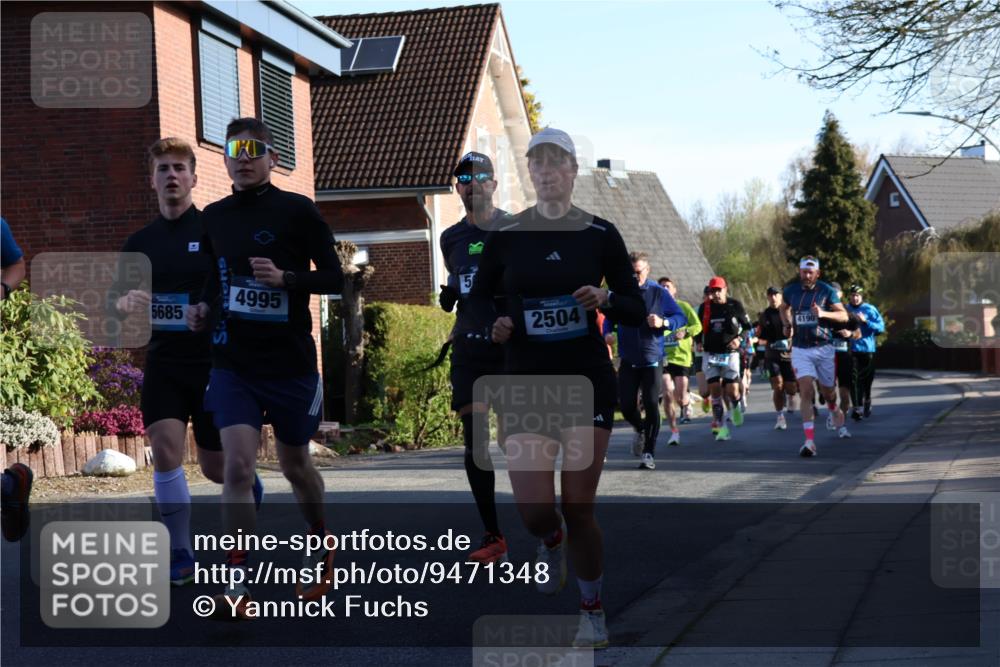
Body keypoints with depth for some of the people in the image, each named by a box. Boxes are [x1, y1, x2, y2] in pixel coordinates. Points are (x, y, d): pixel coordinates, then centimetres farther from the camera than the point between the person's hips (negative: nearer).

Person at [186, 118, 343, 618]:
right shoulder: (213, 217, 7)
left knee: (295, 465, 14)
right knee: (237, 465, -14)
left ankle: (320, 546, 41)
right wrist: (203, 307, 4)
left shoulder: (297, 212, -6)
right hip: (232, 364, 2)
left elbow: (334, 278, -7)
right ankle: (237, 582, -10)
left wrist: (286, 278, -23)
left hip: (290, 363, -2)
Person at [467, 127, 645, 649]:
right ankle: (553, 540, 28)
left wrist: (606, 300, -17)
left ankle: (593, 613, 19)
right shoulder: (504, 237, 0)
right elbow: (478, 297, 13)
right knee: (533, 509, -9)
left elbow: (637, 312, 4)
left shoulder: (600, 235, -1)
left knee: (579, 508, 0)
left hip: (588, 380, -1)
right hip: (526, 380, 1)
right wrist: (495, 323, -8)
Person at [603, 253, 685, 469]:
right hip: (628, 360, 2)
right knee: (626, 406, 0)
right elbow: (609, 319, 14)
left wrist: (663, 322, -18)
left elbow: (681, 317, 1)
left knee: (651, 406, -8)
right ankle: (640, 429, 35)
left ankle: (649, 454, 1)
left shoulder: (659, 293, -1)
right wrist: (607, 334, -7)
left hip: (652, 360, -2)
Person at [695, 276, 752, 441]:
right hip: (711, 354, 2)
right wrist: (699, 342, 3)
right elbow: (700, 328, 18)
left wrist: (739, 338, -9)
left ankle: (735, 407, 28)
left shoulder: (735, 305, -2)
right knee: (715, 390, -5)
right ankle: (721, 427, 2)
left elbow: (747, 326, 7)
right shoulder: (705, 307, 3)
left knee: (732, 391, -8)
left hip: (730, 353, -2)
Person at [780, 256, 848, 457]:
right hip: (800, 350, 0)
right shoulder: (790, 290, 2)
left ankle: (834, 410, 52)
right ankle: (810, 441, -18)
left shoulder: (826, 291, -5)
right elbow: (784, 308, 23)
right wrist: (786, 324, 5)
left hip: (823, 348, 0)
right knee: (806, 391, -13)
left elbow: (844, 315, -5)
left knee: (826, 390, 13)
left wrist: (823, 313, -23)